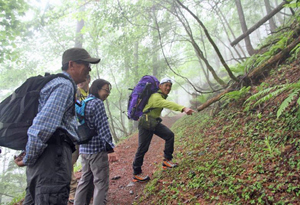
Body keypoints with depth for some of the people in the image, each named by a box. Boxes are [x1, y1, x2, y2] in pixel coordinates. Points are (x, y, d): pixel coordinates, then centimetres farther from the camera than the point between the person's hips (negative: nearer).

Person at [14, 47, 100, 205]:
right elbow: (43, 124, -21)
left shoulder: (56, 83, 24)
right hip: (53, 154, -11)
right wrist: (28, 159, -11)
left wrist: (29, 157, 21)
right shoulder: (65, 85, -9)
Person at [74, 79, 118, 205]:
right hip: (97, 148, -9)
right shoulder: (98, 103, -13)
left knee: (85, 179, 19)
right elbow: (103, 128, -19)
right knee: (101, 183, 1)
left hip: (83, 148, 9)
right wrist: (110, 149, -17)